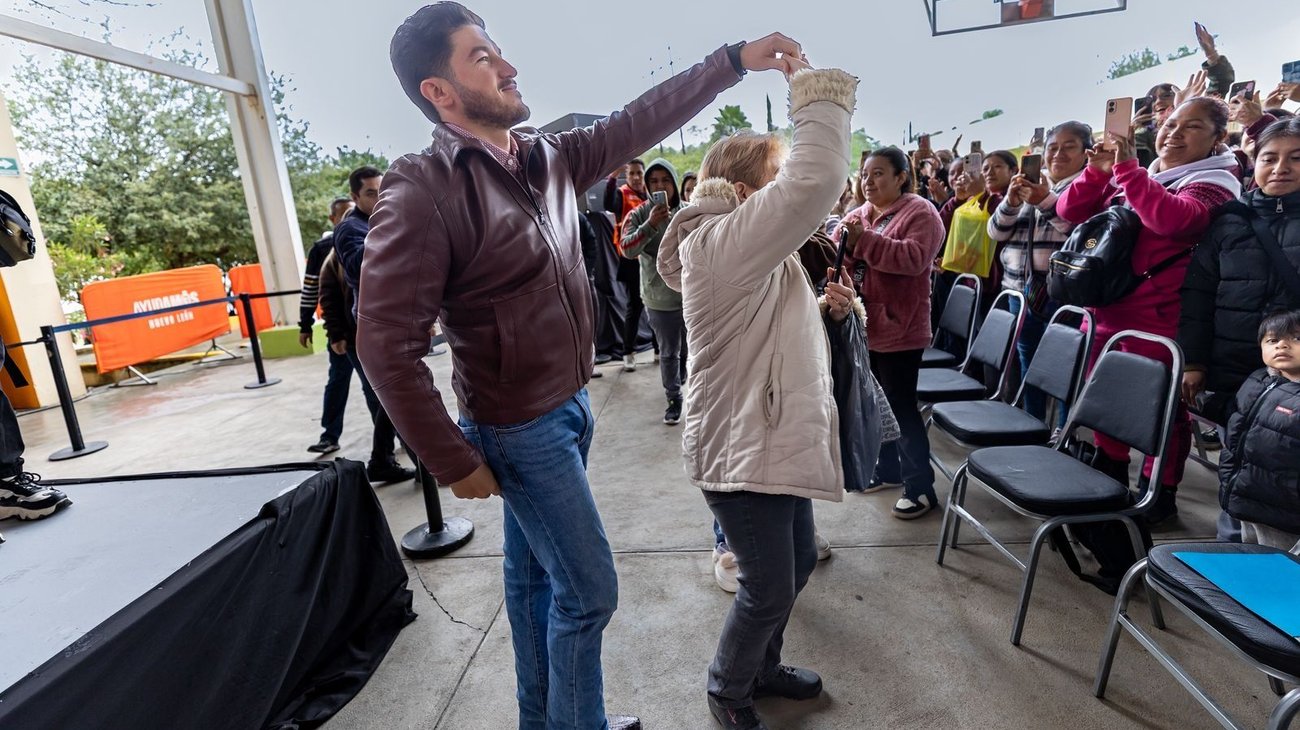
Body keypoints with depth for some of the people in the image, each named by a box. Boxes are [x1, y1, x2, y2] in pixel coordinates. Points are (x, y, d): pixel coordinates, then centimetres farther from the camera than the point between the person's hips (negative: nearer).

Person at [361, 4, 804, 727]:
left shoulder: (548, 157, 3)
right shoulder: (424, 192, -20)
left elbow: (639, 123, 8)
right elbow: (387, 345, -21)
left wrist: (735, 60, 6)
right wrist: (454, 461, -16)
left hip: (567, 407, 7)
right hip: (520, 429, -7)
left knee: (534, 574, 21)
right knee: (588, 590, 4)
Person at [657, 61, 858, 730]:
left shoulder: (755, 255, 13)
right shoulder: (721, 242, -20)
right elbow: (816, 182, -32)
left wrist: (825, 309, 8)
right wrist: (816, 89, -18)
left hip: (773, 438, 10)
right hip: (740, 447, -10)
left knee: (797, 564, 22)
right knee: (769, 588, 5)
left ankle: (761, 667, 46)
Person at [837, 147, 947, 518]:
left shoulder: (920, 213, -9)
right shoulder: (857, 215, 12)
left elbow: (914, 258, -24)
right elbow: (843, 261, 9)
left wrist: (865, 240, -25)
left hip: (898, 329, -7)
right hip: (863, 327, 7)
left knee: (901, 407, -2)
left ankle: (921, 486, 11)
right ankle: (888, 469, 32)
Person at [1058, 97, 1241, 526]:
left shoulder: (1213, 182, -5)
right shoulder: (1132, 178, 15)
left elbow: (1173, 220, -27)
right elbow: (1070, 211, 10)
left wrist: (1126, 168, -24)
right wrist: (1098, 171, -5)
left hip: (1157, 319, -6)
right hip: (1105, 311, 7)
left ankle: (1159, 492, 20)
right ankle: (1110, 480, 34)